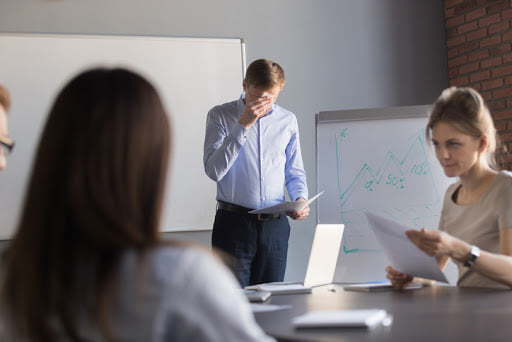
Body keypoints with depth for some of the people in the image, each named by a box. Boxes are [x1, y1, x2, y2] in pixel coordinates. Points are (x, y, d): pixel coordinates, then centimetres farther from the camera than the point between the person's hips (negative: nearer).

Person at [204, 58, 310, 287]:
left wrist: (301, 199, -4)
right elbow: (214, 170, -12)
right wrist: (242, 126, -15)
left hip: (275, 224, 3)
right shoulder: (220, 116, 0)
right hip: (233, 223, -3)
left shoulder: (288, 120, 10)